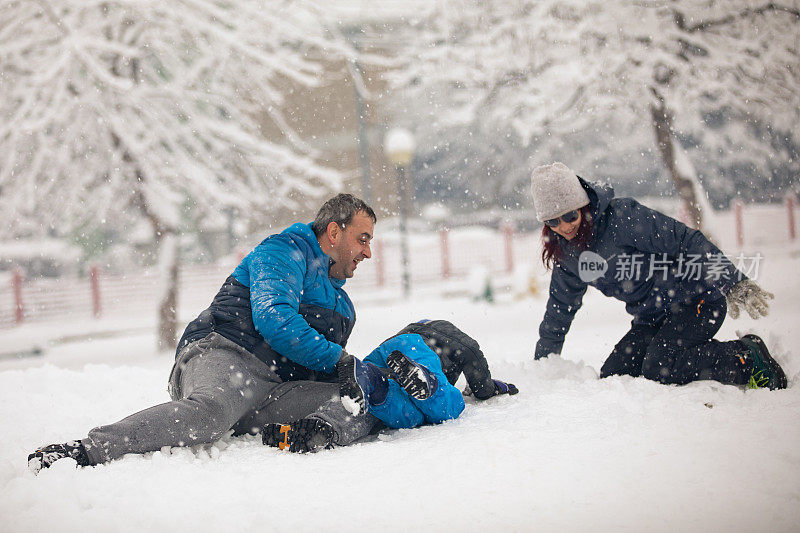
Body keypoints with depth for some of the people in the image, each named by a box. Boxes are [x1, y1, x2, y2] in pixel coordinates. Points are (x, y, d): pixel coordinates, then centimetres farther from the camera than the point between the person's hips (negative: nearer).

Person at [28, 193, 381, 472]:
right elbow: (271, 318, -12)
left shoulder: (342, 305, 33)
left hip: (276, 389, 8)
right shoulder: (285, 252, 6)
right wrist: (336, 359, -11)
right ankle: (84, 451, -48)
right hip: (225, 357, -8)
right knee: (210, 412, -41)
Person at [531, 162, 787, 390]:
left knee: (658, 369, -28)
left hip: (696, 302, -8)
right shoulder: (565, 251, 3)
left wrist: (733, 283, -32)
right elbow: (559, 311, 17)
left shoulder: (621, 216, -19)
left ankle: (748, 358, -12)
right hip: (652, 320, 8)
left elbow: (686, 241, -23)